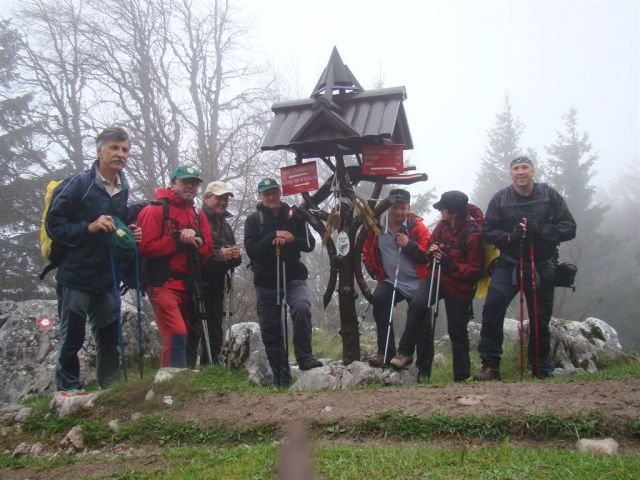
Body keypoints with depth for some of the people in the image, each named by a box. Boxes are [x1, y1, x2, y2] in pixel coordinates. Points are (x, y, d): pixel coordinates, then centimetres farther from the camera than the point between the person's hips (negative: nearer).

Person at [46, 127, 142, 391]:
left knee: (109, 336, 11)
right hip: (75, 277, -6)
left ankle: (111, 389, 23)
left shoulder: (123, 190, 9)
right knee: (72, 339, 4)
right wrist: (89, 227, -22)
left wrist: (131, 234, 1)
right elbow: (53, 223, -11)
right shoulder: (79, 184, -10)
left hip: (106, 279, 6)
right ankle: (67, 391, 17)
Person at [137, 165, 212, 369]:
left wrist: (196, 238, -9)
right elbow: (146, 247, -13)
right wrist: (178, 240, -16)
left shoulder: (198, 215, 15)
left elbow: (206, 251, 11)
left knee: (183, 337, 12)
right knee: (177, 335, -19)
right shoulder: (156, 210, -4)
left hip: (187, 285, 7)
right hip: (162, 283, -7)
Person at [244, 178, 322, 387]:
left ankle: (304, 357, -14)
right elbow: (251, 250, -10)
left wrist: (289, 240, -16)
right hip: (266, 281, 1)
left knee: (302, 308, -29)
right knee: (270, 330, 2)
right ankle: (280, 377, 14)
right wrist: (274, 236, -19)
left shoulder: (293, 216, 5)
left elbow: (309, 244, 1)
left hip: (293, 277, -1)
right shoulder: (253, 220, 3)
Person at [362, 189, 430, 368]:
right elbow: (367, 249, 16)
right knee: (379, 300, -27)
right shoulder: (377, 225, -1)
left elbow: (428, 255, -13)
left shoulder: (417, 226, -8)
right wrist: (374, 271, 9)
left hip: (417, 284, -1)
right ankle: (385, 352, -20)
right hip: (390, 281, 1)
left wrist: (409, 244, -23)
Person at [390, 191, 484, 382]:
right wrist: (432, 250, -8)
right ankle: (405, 352, -14)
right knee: (417, 303, -24)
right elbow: (432, 242, 15)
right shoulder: (443, 225, -3)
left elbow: (475, 270, -18)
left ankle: (462, 378, 21)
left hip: (459, 287, -4)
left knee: (457, 331, 4)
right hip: (437, 276, 4)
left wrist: (449, 264, -27)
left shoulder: (473, 235, -21)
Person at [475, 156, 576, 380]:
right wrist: (510, 236, -21)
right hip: (508, 265, 0)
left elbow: (569, 228, -4)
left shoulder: (550, 195, -1)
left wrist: (541, 230, -21)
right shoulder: (500, 199, -1)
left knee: (540, 319, 9)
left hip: (541, 267, 1)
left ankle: (541, 370, 25)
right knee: (492, 307, -20)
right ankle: (490, 365, -11)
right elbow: (488, 231, -1)